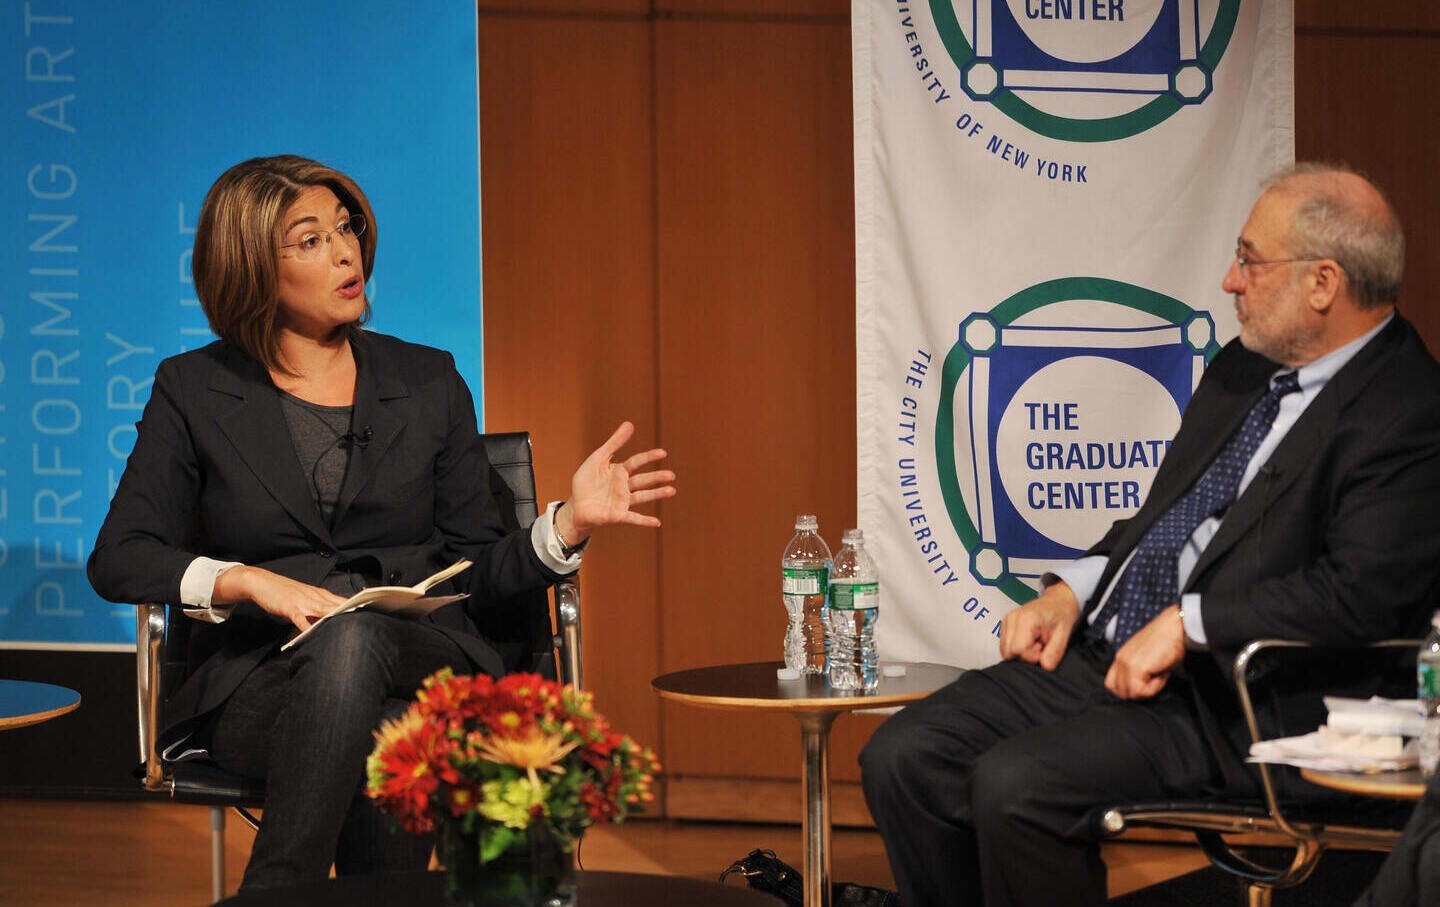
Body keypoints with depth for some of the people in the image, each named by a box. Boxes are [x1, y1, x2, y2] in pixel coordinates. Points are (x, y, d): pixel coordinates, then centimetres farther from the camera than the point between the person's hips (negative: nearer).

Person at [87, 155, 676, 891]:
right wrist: (251, 582, -13)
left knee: (355, 640, -37)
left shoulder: (428, 382, 15)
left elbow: (478, 576, 13)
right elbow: (117, 559, 3)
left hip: (427, 663, 1)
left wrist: (571, 521, -5)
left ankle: (273, 895, -35)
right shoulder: (193, 390, 11)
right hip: (259, 685, -1)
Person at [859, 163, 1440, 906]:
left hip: (1229, 705, -9)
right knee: (902, 757, -6)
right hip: (1100, 657, 9)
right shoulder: (1243, 369, 17)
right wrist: (1070, 592, 8)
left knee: (1011, 784, -28)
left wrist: (1186, 623, -19)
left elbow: (1363, 591, -23)